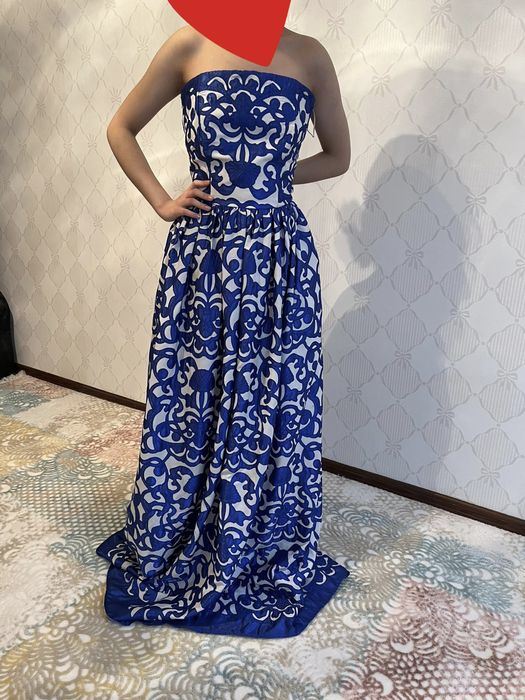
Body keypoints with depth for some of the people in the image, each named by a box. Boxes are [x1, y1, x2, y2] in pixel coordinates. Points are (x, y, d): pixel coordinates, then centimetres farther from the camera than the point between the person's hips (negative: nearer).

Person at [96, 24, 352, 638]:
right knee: (191, 399, 10)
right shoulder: (190, 46, 6)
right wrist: (161, 201, 3)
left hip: (280, 254, 1)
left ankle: (265, 553, 32)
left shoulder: (307, 55, 8)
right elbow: (120, 128, 15)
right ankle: (174, 546, 35)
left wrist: (267, 176, 3)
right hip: (201, 250, 0)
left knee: (272, 402, 7)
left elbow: (338, 156, 15)